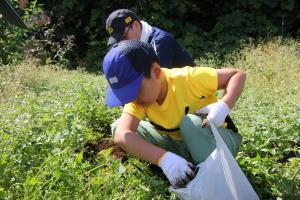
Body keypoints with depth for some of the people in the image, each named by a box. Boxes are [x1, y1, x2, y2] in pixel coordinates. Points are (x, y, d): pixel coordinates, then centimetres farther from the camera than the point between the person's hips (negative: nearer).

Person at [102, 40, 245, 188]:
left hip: (218, 140, -4)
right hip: (182, 148, 4)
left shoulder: (188, 78, -28)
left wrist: (223, 106, -36)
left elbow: (238, 75, -17)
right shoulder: (138, 99, -18)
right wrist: (165, 158, -52)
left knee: (192, 122, -37)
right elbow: (121, 136, -37)